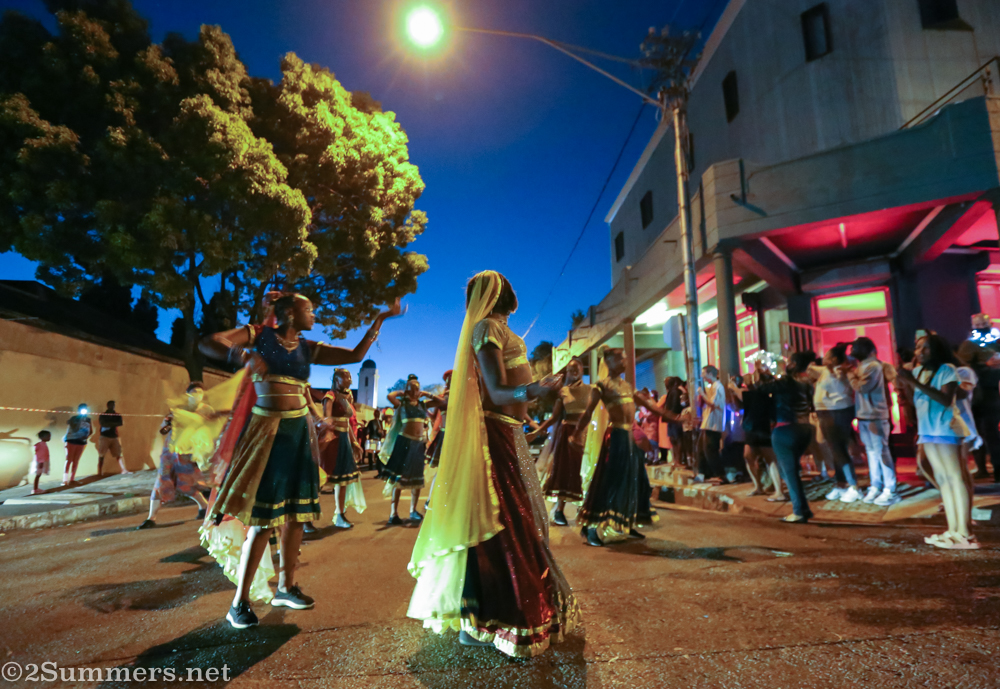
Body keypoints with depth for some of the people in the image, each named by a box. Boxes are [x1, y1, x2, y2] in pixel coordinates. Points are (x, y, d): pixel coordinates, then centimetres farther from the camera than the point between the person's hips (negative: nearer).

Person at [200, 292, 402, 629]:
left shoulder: (309, 349, 11)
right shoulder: (259, 336, 0)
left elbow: (356, 355, 6)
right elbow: (208, 343, -8)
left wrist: (380, 319, 3)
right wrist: (242, 355, -28)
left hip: (300, 432, 5)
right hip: (266, 429, -5)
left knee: (296, 512, 9)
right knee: (263, 517, -3)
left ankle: (286, 586, 24)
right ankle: (239, 602, 10)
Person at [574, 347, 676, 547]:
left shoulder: (627, 385, 16)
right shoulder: (601, 385, -6)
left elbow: (648, 404, 18)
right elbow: (587, 414, -12)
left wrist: (673, 417, 15)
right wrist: (574, 436, -18)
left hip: (631, 437, 8)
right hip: (616, 437, -8)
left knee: (632, 481, 12)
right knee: (612, 481, -7)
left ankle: (627, 525, 24)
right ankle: (593, 528, 0)